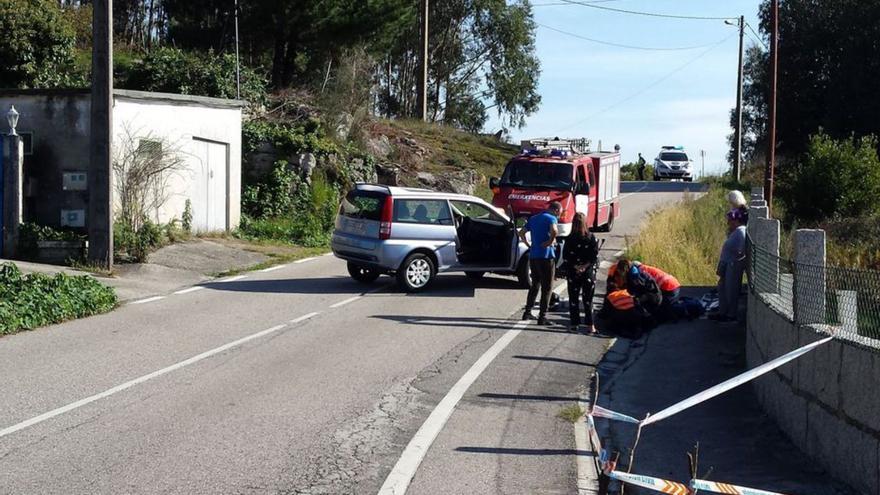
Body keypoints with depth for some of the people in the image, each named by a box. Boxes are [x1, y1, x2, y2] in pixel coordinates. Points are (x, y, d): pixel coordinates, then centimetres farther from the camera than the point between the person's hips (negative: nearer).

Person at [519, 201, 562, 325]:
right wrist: (551, 241, -14)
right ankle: (542, 317, -3)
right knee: (547, 288, 0)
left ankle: (527, 312, 24)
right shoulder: (551, 218, -8)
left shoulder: (533, 218, 16)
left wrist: (528, 245, 14)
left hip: (533, 256, 7)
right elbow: (554, 231, -29)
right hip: (546, 256, -7)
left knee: (535, 285, 21)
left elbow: (521, 232, 18)